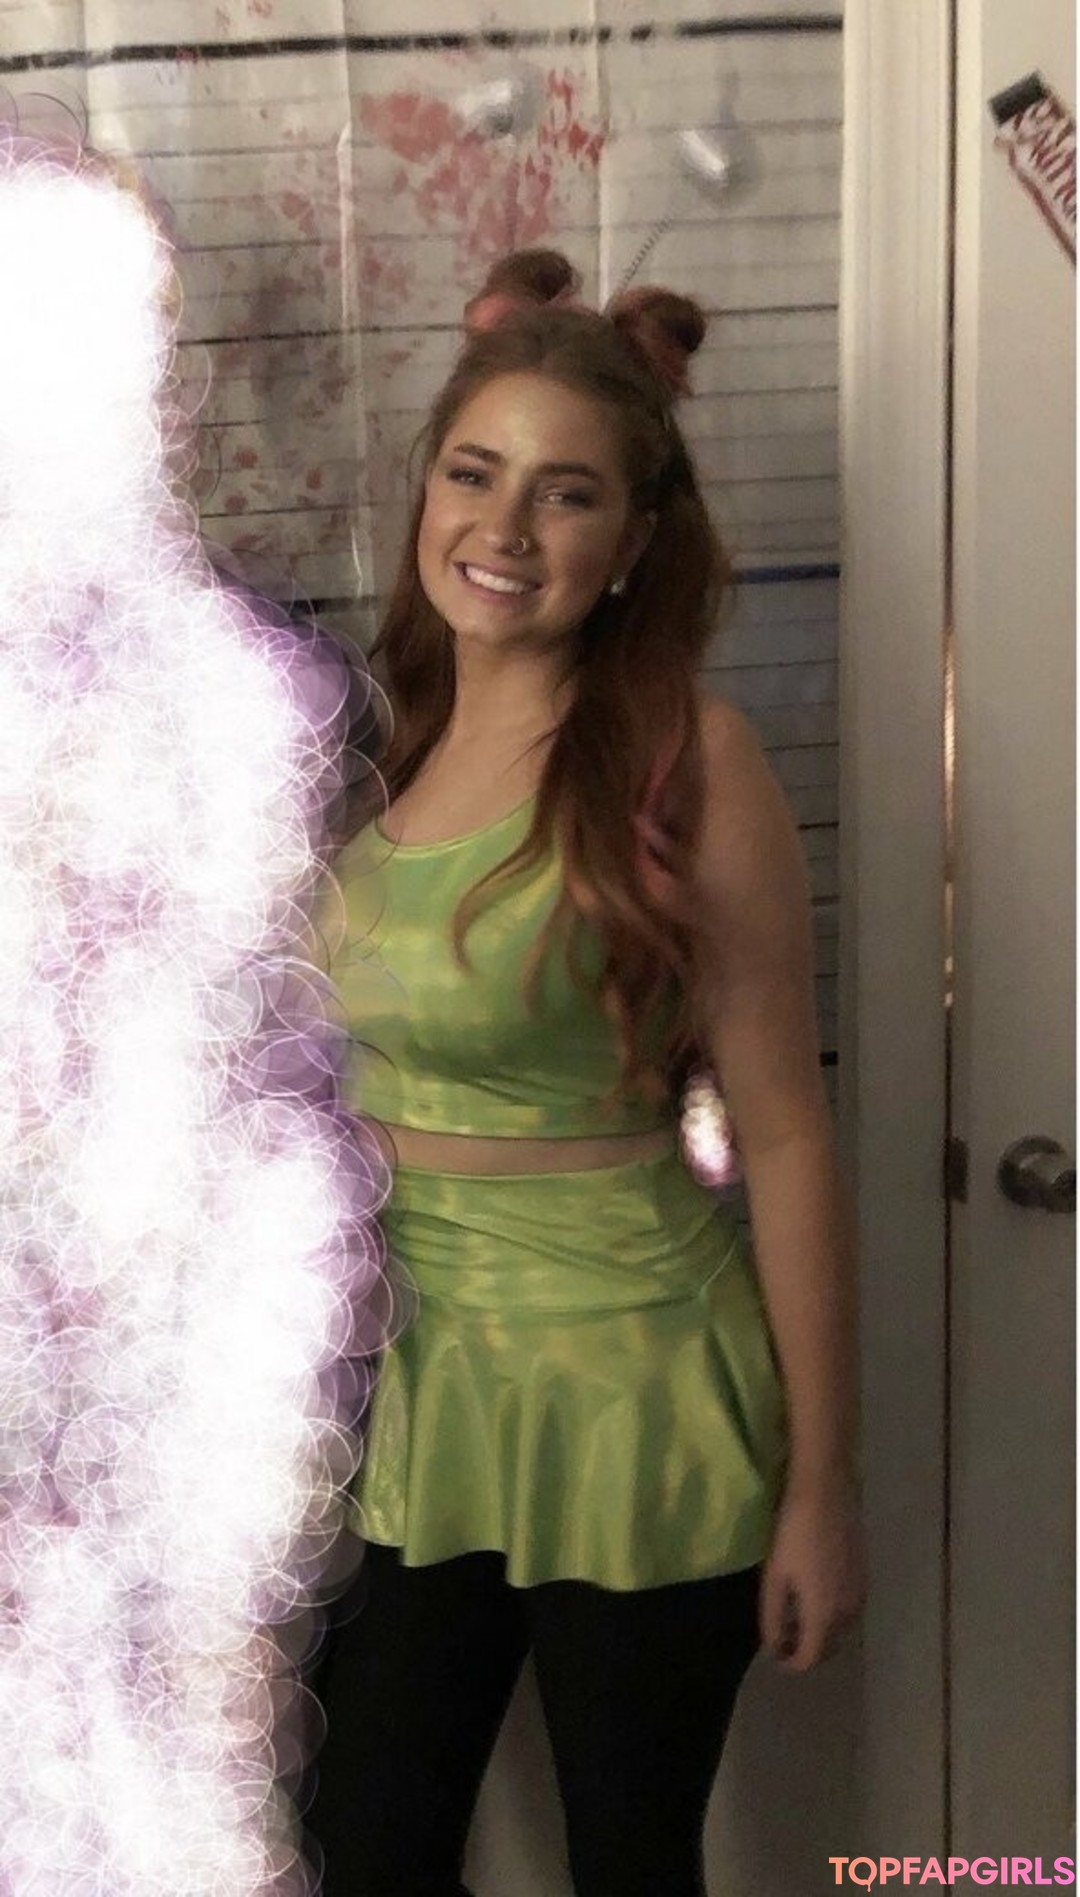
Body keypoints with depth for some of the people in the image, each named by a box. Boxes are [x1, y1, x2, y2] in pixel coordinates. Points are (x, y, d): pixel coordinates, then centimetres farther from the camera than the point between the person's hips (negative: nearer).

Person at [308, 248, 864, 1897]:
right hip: (414, 1387, 5)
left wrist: (823, 1483, -11)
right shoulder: (384, 735, 2)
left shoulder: (684, 763, -15)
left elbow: (785, 1137, -13)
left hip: (627, 1400, -5)